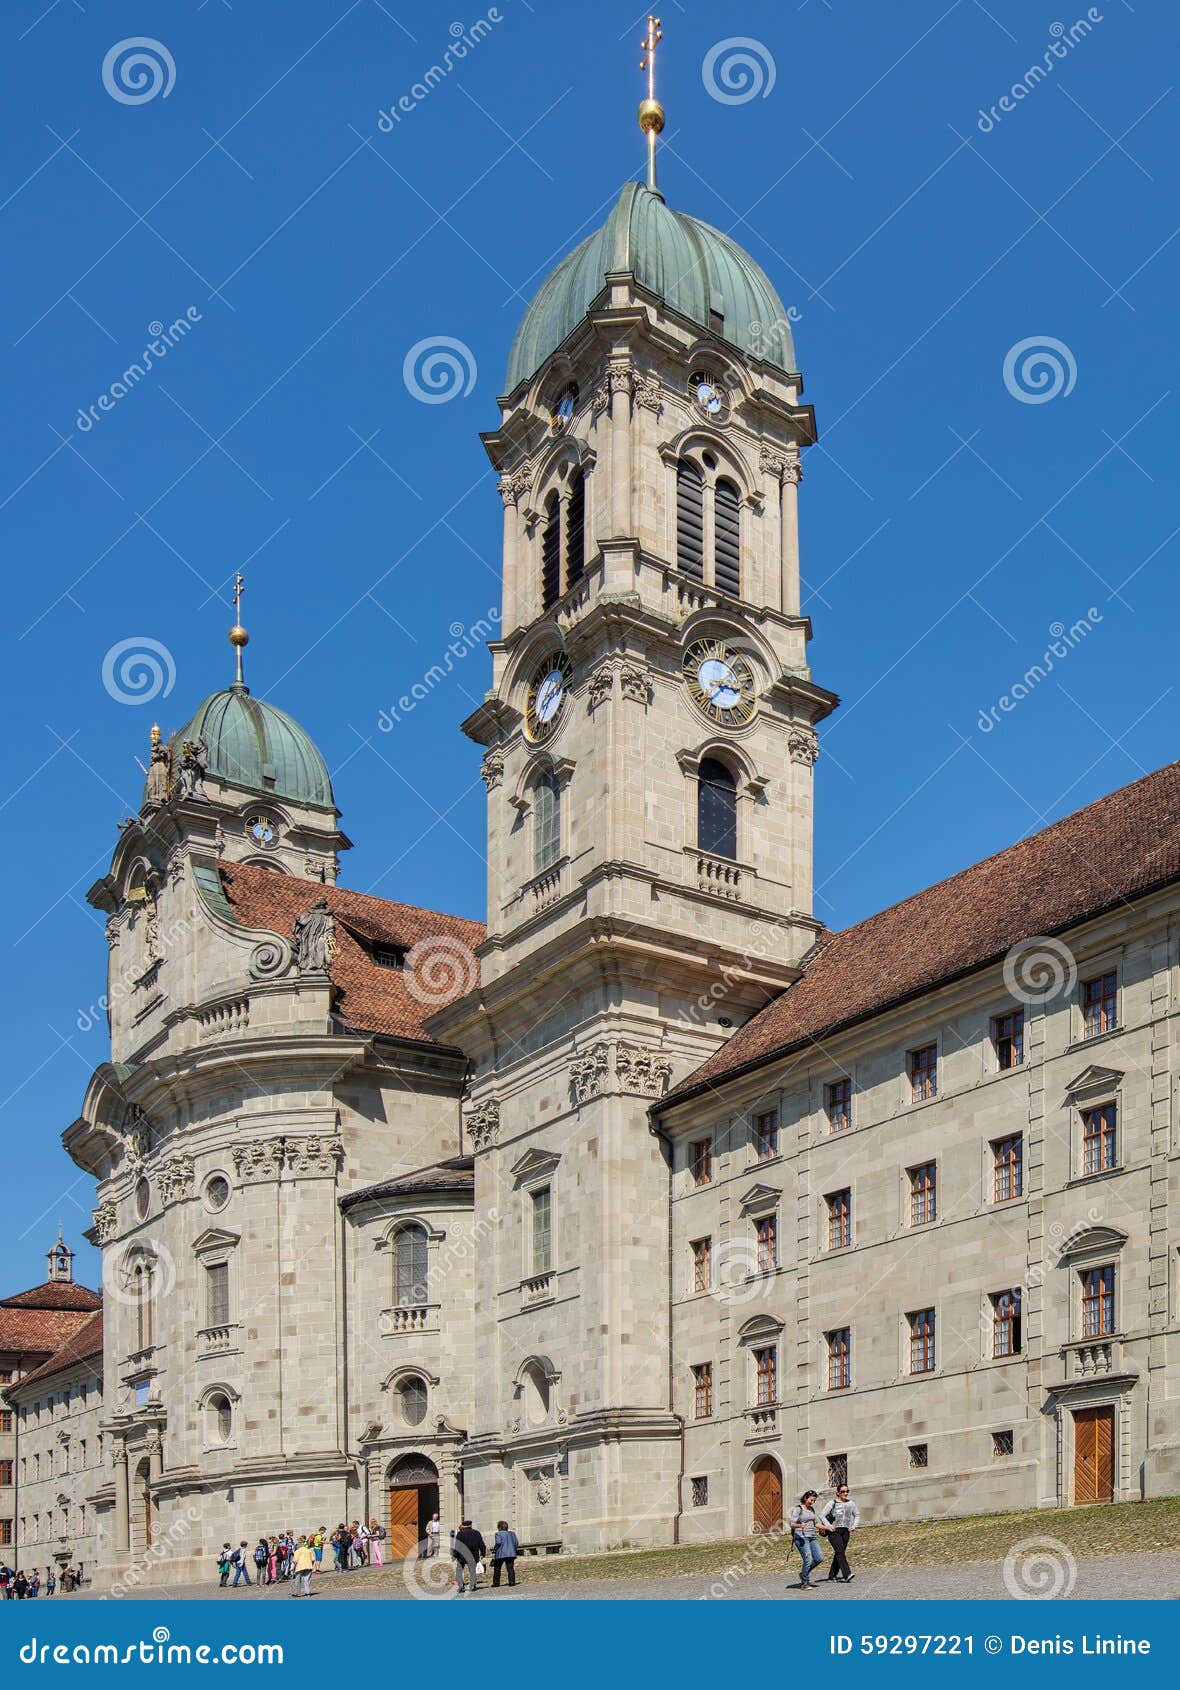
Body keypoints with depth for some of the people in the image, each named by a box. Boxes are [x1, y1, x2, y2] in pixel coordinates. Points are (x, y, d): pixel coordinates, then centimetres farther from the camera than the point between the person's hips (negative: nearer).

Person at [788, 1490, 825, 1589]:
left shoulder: (811, 1509, 16)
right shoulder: (797, 1509, -6)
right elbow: (792, 1524, -13)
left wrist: (826, 1527, 21)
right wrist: (800, 1525, -31)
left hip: (812, 1537, 8)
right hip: (801, 1537, -7)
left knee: (819, 1558, 0)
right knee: (808, 1559, -16)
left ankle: (803, 1575, 20)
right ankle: (804, 1583, -3)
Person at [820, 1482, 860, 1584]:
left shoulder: (850, 1503, 11)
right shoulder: (832, 1503, -2)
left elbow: (857, 1515, 23)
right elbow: (822, 1516, -4)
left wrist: (854, 1526, 8)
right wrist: (828, 1526, -17)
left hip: (845, 1531, 5)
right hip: (834, 1531, -5)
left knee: (839, 1553, 4)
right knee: (840, 1552, -17)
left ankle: (832, 1576, 15)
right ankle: (847, 1575, -27)